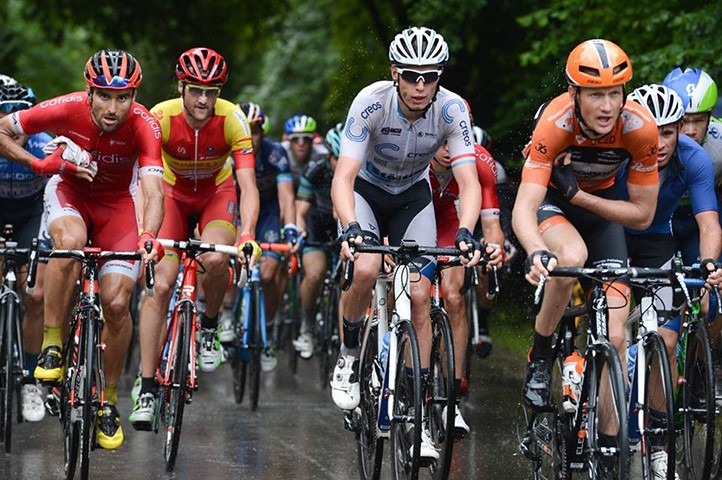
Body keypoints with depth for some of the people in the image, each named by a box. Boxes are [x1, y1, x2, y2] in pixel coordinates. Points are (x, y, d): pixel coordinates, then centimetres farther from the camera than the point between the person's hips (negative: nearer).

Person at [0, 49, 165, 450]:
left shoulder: (144, 126, -30)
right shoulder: (66, 109, -28)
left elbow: (152, 190, -41)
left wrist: (148, 236, -59)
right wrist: (40, 164, -28)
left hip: (116, 202, 0)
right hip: (69, 189, 0)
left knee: (117, 303, -12)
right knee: (69, 241, -36)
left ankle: (108, 401, 9)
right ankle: (51, 346, -20)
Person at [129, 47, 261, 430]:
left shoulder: (232, 119, -27)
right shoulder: (160, 117, -28)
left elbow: (248, 185, -31)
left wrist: (247, 235, -47)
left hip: (217, 192, 0)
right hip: (173, 193, 0)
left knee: (215, 259, -30)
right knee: (160, 284, -14)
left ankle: (209, 327, 1)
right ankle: (147, 388, -9)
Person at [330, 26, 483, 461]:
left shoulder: (452, 110, -26)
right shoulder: (371, 102, -31)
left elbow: (469, 182, -29)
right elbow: (343, 178, -36)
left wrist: (465, 232, -48)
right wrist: (351, 227, -53)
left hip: (413, 197, 2)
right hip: (366, 191, -2)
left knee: (419, 296, -11)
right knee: (366, 271, -28)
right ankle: (350, 354, 2)